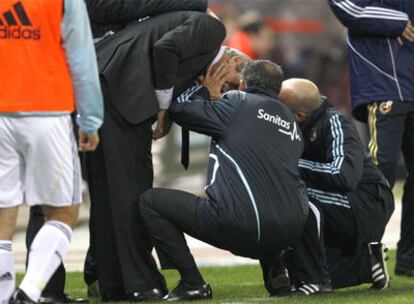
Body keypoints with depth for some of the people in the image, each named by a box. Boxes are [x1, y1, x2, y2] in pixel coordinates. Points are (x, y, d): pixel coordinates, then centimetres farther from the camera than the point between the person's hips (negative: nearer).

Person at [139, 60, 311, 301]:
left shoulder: (239, 103, 5)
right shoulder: (293, 125, 22)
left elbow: (179, 109, 12)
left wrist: (204, 90, 31)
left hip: (239, 227, -7)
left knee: (151, 201, 10)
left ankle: (193, 284, 5)